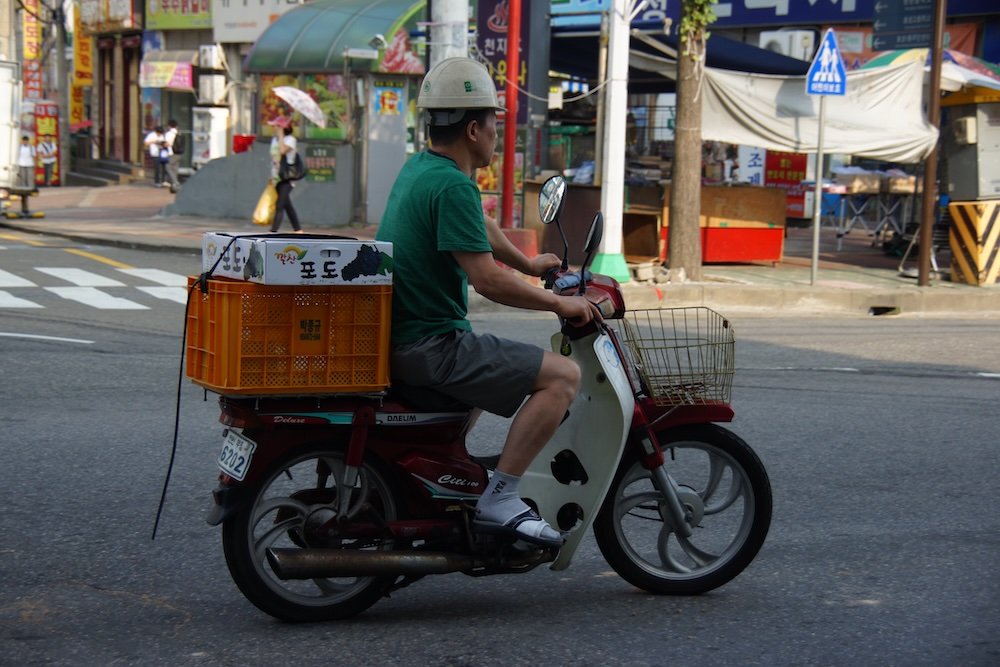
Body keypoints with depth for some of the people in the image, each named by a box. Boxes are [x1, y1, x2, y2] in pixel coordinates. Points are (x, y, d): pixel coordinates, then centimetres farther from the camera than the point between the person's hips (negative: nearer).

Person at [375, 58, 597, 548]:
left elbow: (481, 228, 31)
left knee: (491, 366, 37)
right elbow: (488, 280, -24)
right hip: (430, 345, -11)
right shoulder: (453, 185, -19)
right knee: (563, 375, -14)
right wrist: (560, 304, -11)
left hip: (399, 336, 11)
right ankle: (499, 500, -15)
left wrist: (527, 264, 44)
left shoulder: (419, 168, 13)